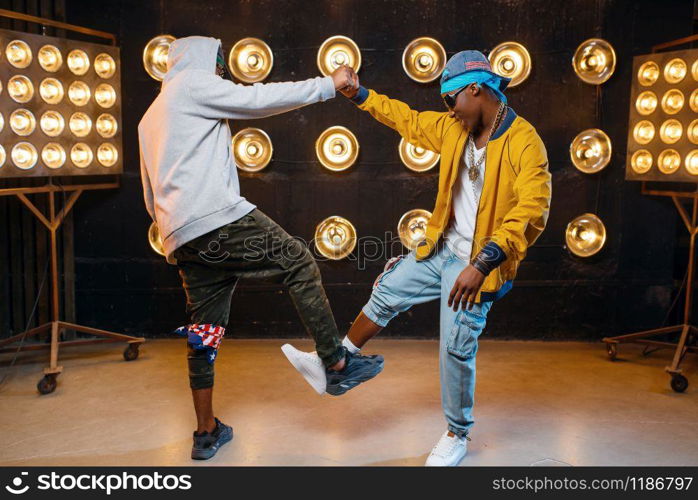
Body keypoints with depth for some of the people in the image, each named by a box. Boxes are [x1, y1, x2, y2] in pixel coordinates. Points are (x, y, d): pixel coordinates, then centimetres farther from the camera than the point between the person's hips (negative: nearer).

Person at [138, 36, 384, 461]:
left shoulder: (151, 117, 32)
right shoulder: (192, 83, 6)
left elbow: (152, 198, 33)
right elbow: (259, 99, -4)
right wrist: (329, 84, 1)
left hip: (181, 236, 9)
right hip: (219, 217, -9)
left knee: (204, 331, 12)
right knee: (300, 265, -2)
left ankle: (207, 433, 20)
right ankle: (337, 366, -1)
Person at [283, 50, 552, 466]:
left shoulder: (524, 142, -19)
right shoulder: (452, 128, 4)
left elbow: (531, 213, -26)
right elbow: (408, 120, 19)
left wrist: (481, 264, -32)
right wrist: (359, 95, 15)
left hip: (477, 265, -7)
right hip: (440, 250, 7)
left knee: (457, 349, -1)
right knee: (386, 294, 11)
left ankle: (458, 436, 23)